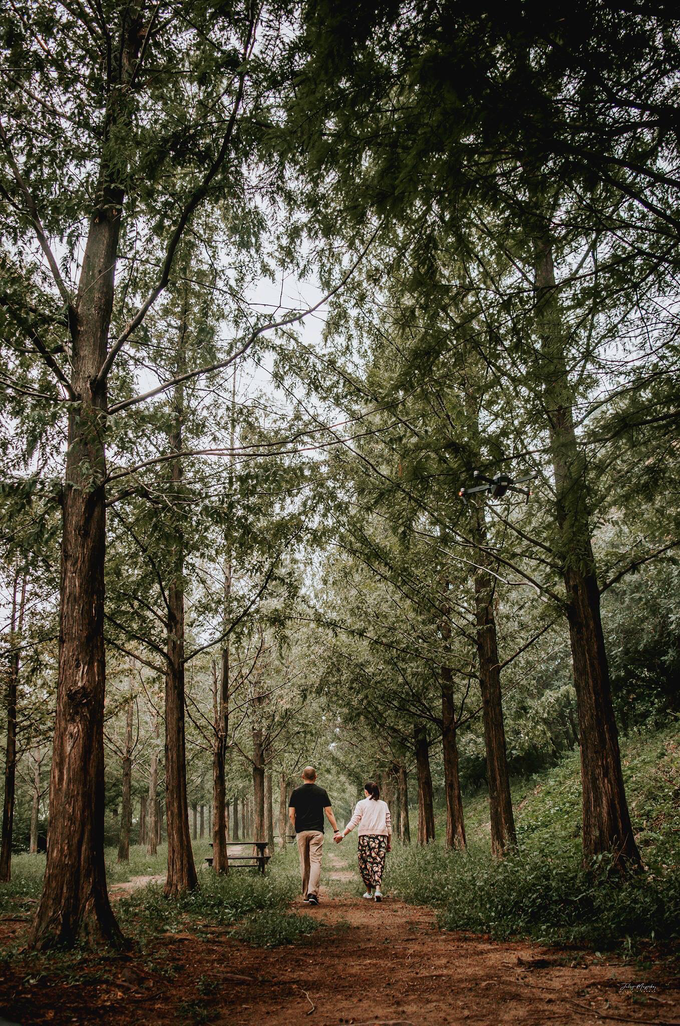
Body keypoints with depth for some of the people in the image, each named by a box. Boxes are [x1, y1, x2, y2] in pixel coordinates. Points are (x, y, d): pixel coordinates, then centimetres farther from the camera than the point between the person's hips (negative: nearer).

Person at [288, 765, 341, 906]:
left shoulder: (296, 792, 3)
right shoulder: (322, 792, 1)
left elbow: (291, 814, 0)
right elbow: (329, 813, -1)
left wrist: (296, 828, 13)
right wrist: (336, 831, 3)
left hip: (301, 831, 2)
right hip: (317, 831, -1)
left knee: (304, 863, 11)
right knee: (316, 861, -5)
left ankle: (306, 894, 16)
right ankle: (313, 893, -19)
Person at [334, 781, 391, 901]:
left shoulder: (361, 804, 4)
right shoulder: (384, 805, 14)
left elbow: (354, 821, -5)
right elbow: (389, 825, 12)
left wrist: (342, 835, -5)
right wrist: (389, 843, 18)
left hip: (365, 836, -2)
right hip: (381, 837, 2)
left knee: (365, 864, 9)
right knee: (378, 863, -1)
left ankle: (369, 892, 16)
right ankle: (378, 889, -19)